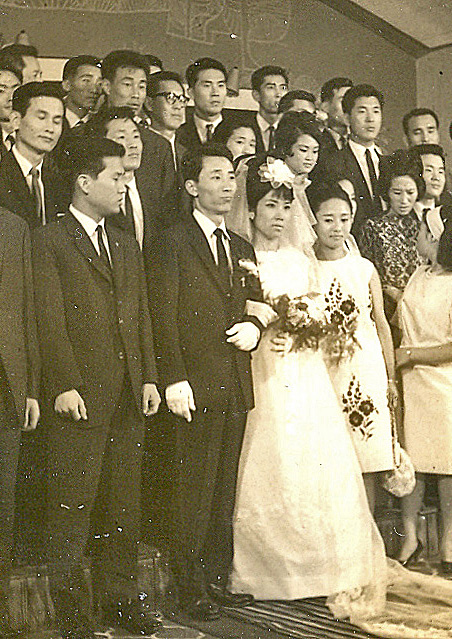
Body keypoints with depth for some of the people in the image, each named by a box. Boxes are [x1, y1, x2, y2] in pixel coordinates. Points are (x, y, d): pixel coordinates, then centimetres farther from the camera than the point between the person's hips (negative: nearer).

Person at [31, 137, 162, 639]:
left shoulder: (126, 245, 19)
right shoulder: (48, 241, -2)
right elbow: (50, 321, -9)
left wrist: (149, 377, 8)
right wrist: (64, 386, -16)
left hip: (128, 396, 6)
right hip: (80, 396, -6)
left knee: (123, 504, 11)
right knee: (73, 504, 0)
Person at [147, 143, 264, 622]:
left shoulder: (243, 249, 18)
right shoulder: (173, 242, -2)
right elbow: (164, 317, -9)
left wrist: (254, 326, 0)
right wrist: (174, 380, -16)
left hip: (235, 387, 6)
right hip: (197, 385, -6)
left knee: (224, 492, 11)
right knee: (193, 489, -1)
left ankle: (217, 580, 21)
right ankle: (190, 586, 10)